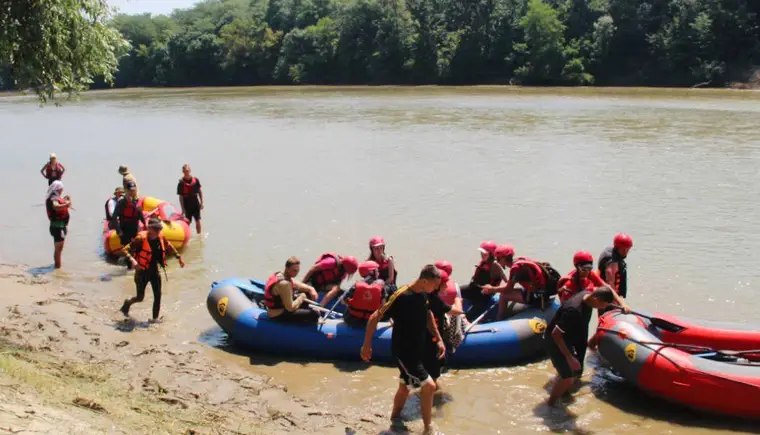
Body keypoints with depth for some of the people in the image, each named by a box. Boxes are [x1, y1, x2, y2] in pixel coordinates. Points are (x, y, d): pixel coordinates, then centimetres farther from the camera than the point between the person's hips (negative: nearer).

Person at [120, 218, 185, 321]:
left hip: (155, 271, 5)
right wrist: (132, 260, -35)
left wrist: (179, 257, 18)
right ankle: (127, 303, 38)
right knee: (140, 297, 5)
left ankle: (155, 318, 10)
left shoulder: (160, 237, -3)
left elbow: (169, 246, 18)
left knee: (158, 295, -2)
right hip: (142, 272, -5)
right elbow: (126, 249, -20)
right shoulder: (141, 238, -20)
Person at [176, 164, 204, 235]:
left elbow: (199, 192, 7)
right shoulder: (181, 183, -10)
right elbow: (180, 196, -7)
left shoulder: (195, 180, -3)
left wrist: (201, 203, 6)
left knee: (198, 221, 3)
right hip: (187, 206, -2)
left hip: (196, 204, 2)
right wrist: (183, 208, -9)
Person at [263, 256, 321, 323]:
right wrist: (301, 297, -11)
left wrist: (310, 289, -3)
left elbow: (298, 285, 16)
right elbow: (290, 308, -27)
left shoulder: (279, 274, 1)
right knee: (315, 315, -19)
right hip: (279, 316, -10)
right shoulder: (284, 283, -29)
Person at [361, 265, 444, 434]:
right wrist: (367, 344, -16)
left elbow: (428, 315, 18)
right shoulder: (401, 296, -25)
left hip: (417, 349, 8)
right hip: (403, 351, -8)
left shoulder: (424, 295, -1)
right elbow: (375, 317, -20)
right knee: (429, 386, -10)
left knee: (405, 387, 20)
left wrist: (439, 339, 12)